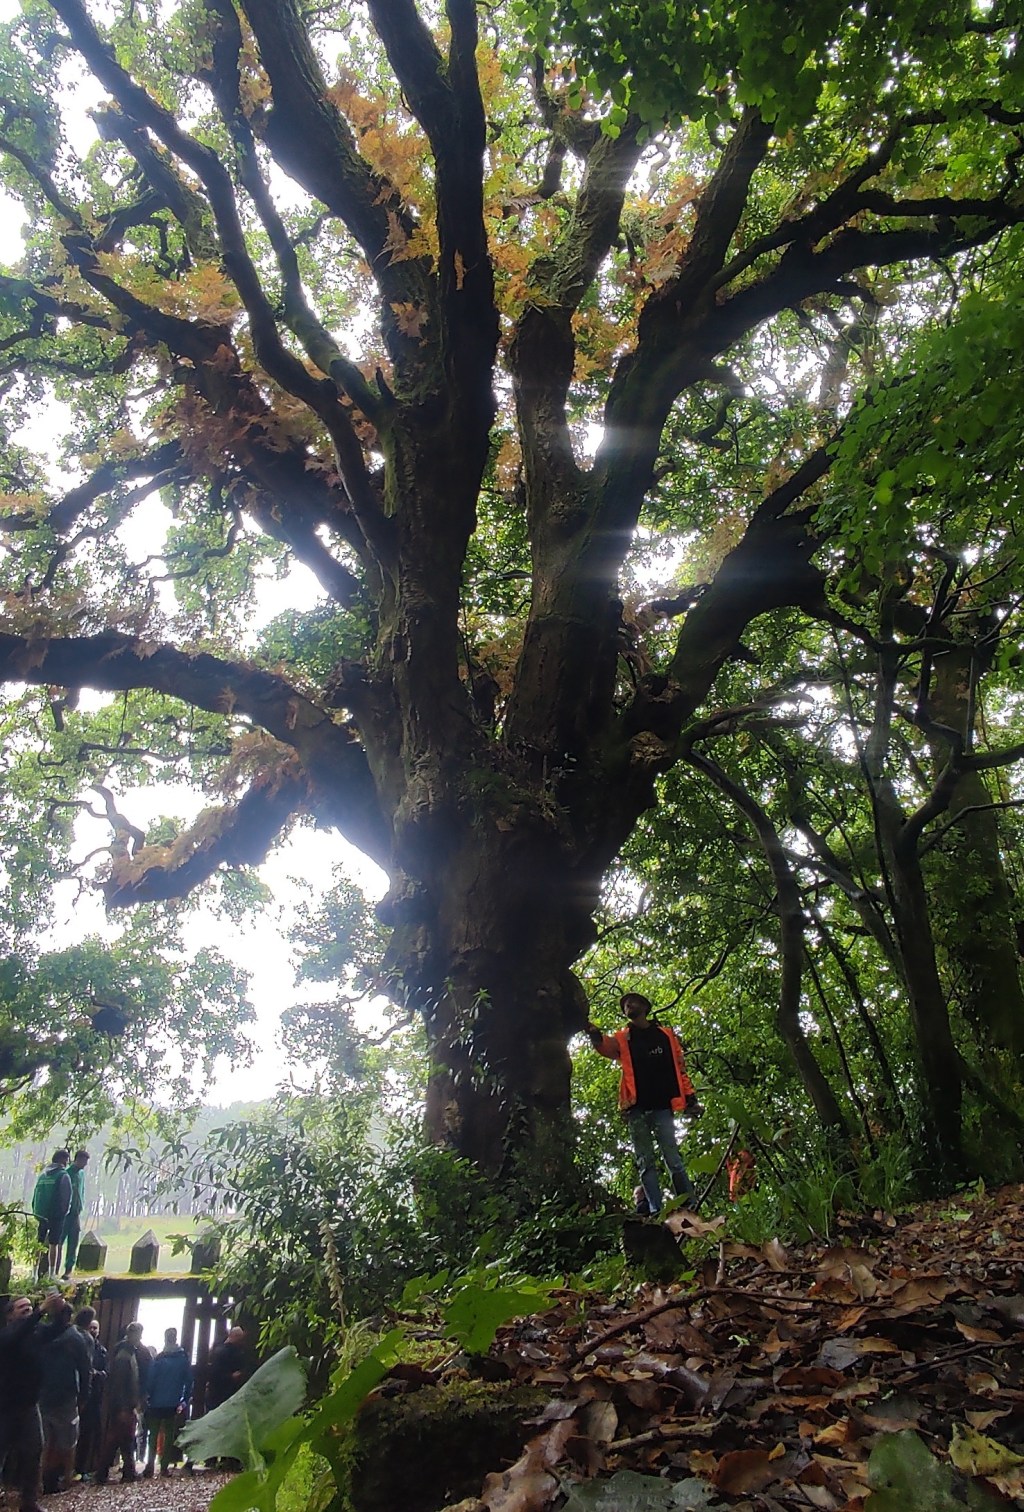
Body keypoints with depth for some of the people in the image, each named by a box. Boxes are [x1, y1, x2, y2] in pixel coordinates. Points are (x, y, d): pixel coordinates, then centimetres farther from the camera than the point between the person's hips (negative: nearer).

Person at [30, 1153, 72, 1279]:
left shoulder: (43, 1175, 11)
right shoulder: (63, 1176, -7)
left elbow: (35, 1194, 10)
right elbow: (66, 1197, -11)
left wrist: (36, 1212, 13)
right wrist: (65, 1211, 6)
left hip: (40, 1215, 5)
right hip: (56, 1215, -5)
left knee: (38, 1244, 12)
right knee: (53, 1244, 1)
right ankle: (51, 1273, 2)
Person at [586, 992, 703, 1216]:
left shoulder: (666, 1035, 15)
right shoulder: (621, 1039, 14)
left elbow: (680, 1068, 13)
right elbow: (605, 1045, -9)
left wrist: (690, 1098, 2)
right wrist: (594, 1033, -30)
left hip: (662, 1107, -1)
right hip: (636, 1109, 2)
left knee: (673, 1159, -7)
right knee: (645, 1163, 0)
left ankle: (690, 1208, -5)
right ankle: (654, 1212, -1)